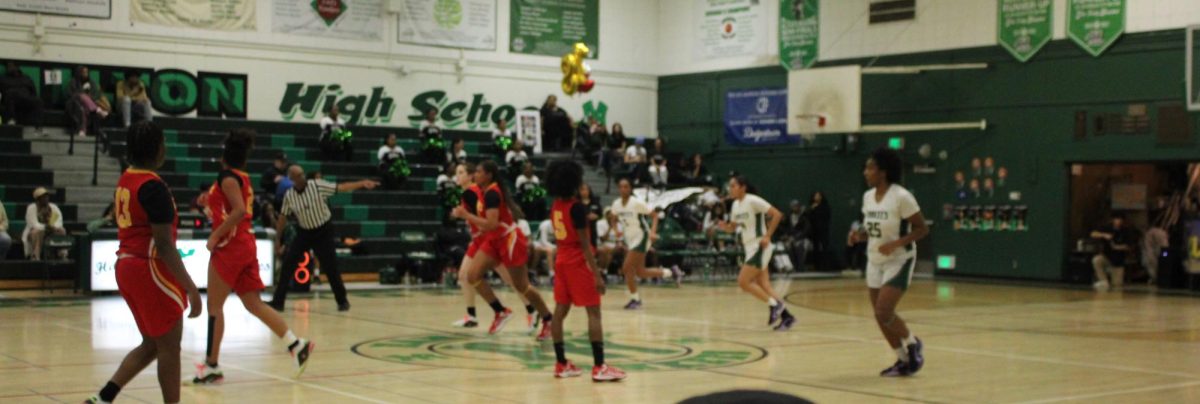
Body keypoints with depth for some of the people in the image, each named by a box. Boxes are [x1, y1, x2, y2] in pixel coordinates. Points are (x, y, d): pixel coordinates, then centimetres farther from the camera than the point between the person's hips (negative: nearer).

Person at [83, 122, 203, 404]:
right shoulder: (153, 186, -18)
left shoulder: (125, 180, 11)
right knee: (169, 347, 2)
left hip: (126, 265, 9)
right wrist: (191, 288, -20)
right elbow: (164, 245, -21)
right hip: (150, 268, -9)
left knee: (151, 345, 17)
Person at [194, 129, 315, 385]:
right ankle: (296, 345, 1)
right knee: (254, 304, 8)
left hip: (231, 246, -9)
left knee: (214, 305, 0)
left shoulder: (227, 177, -11)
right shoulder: (243, 178, 15)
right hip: (246, 246, 9)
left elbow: (239, 211, -25)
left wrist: (215, 236, -20)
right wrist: (210, 202, 21)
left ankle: (212, 366, 3)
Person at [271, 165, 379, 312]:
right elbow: (283, 217, 4)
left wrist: (362, 183, -26)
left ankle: (342, 300, 11)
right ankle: (278, 301, 2)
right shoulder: (289, 196, -7)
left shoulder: (318, 185, -15)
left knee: (330, 267, -4)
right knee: (288, 264, -6)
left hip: (323, 232, -3)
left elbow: (341, 188, -16)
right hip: (304, 232, 3)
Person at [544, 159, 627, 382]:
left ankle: (561, 363, 13)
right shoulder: (577, 207, -17)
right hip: (578, 262, -8)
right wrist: (597, 274, -19)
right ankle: (599, 367, -11)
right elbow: (584, 243, -19)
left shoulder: (555, 207, 7)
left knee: (560, 311, 8)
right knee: (593, 312, -6)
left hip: (562, 260, 8)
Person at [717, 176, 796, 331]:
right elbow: (733, 227, 21)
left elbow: (777, 215, -18)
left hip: (759, 247, -9)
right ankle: (786, 316, 9)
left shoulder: (753, 201, -15)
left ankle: (775, 304, -3)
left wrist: (767, 236, -20)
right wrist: (725, 226, -2)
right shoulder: (735, 205, 10)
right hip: (749, 247, 9)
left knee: (743, 282, -12)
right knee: (763, 285, 6)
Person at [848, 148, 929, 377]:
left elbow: (922, 229, -15)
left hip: (898, 261, -7)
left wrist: (896, 243, -27)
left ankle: (912, 344, 11)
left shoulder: (901, 197, -18)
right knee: (880, 316, 7)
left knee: (884, 312, -16)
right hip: (875, 262, 7)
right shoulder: (868, 196, 4)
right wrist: (860, 235, -5)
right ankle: (903, 360, 22)